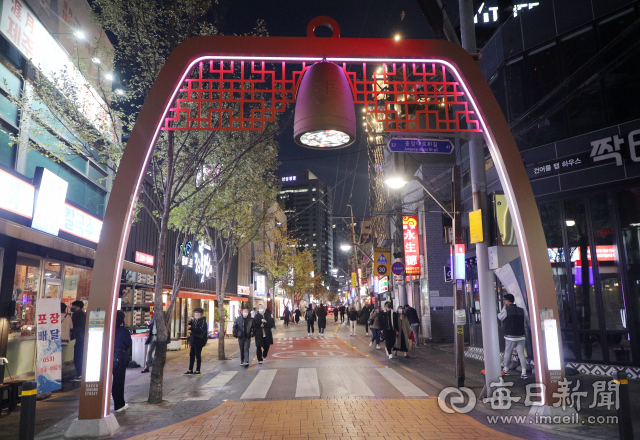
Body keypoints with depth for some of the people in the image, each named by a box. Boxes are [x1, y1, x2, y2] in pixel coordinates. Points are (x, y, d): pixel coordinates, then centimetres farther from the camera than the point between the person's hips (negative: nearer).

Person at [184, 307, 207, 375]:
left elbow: (200, 329, -24)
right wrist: (190, 322, -5)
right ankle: (190, 370, 17)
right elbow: (189, 327, 12)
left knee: (198, 355, -3)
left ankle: (197, 370, 3)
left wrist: (191, 327, -26)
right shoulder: (195, 320, 14)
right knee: (191, 354, 10)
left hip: (199, 340, -8)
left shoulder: (203, 321, -11)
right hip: (193, 340, 8)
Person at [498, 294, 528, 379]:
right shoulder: (521, 310, 6)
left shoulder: (506, 310, -8)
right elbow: (524, 321, 17)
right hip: (520, 336, 4)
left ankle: (506, 369, 23)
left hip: (510, 336, -3)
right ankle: (524, 372, -5)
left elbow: (500, 317, 6)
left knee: (507, 353, 11)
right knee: (521, 354, 1)